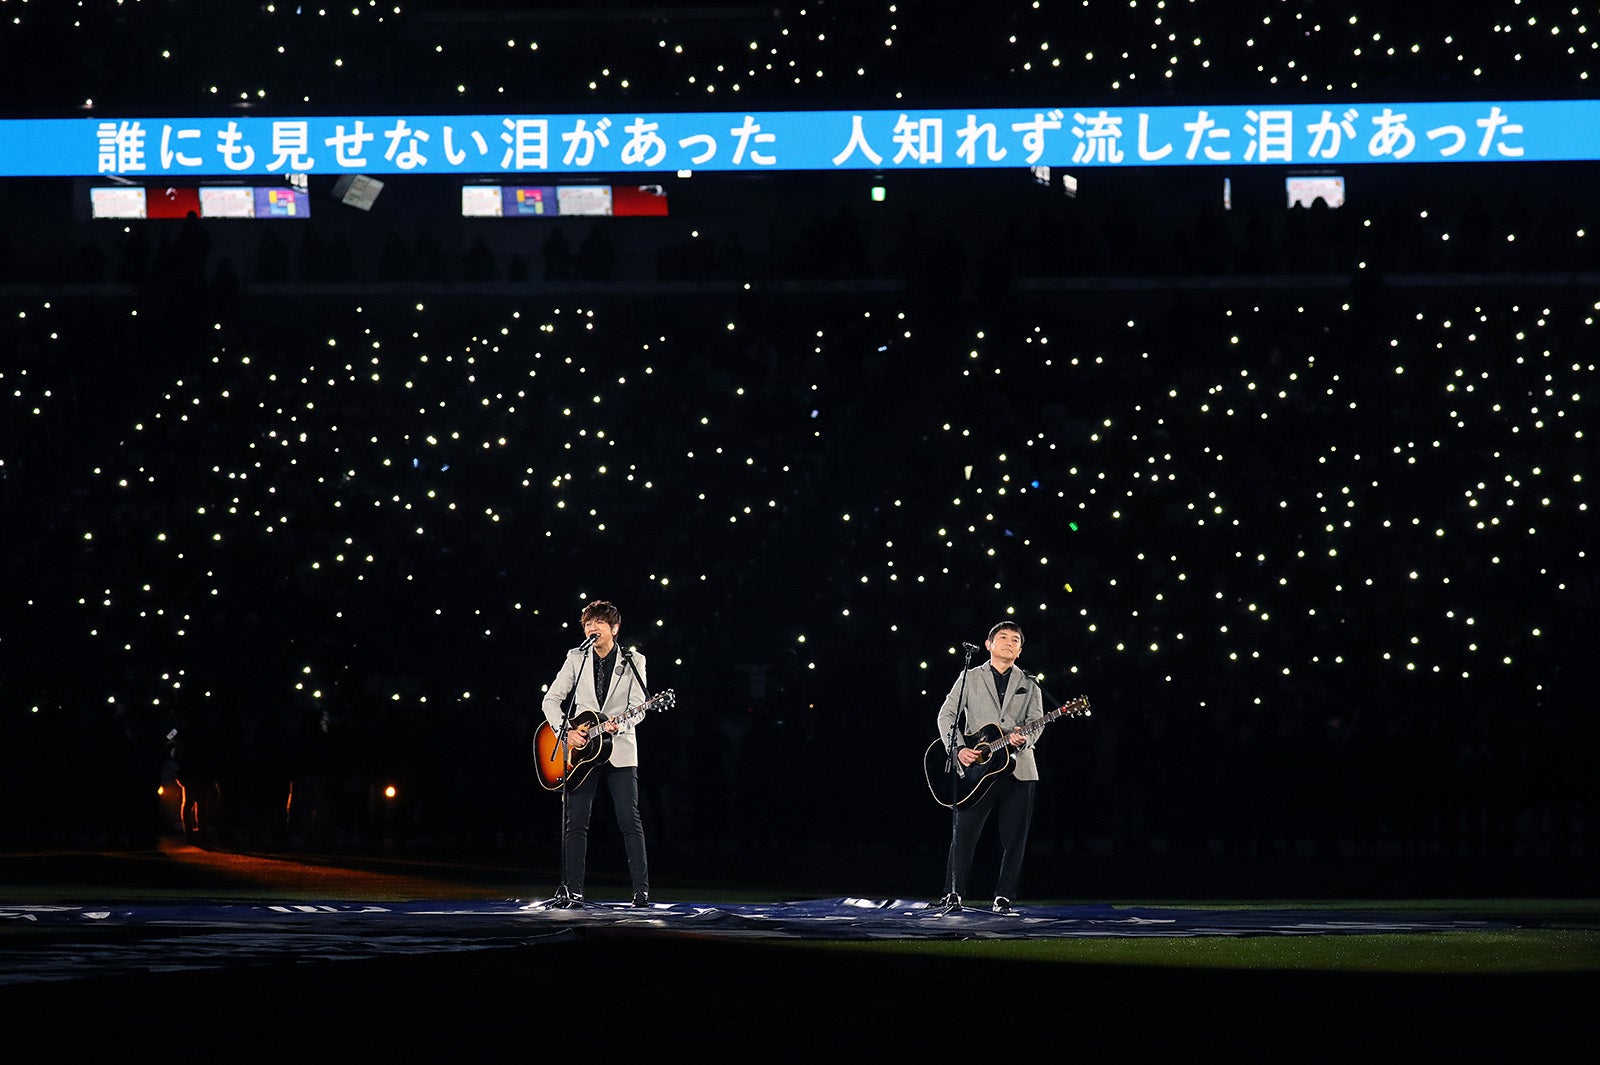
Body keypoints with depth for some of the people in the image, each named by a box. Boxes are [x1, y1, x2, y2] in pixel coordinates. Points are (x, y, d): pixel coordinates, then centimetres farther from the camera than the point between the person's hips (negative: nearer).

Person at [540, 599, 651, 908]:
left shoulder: (633, 662, 3)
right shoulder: (576, 659, 7)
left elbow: (638, 708, -3)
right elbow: (551, 700, 5)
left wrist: (619, 725, -24)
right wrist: (566, 732, -10)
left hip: (619, 749, -2)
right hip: (581, 749, 2)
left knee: (630, 821, -6)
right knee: (575, 823, -2)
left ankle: (642, 891, -5)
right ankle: (573, 891, 1)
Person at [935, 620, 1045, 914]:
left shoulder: (1028, 686, 13)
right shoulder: (969, 678, 9)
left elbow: (1036, 722, 3)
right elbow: (947, 714, 3)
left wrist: (1023, 739, -20)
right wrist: (958, 749, -12)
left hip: (1017, 768, 2)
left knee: (1013, 838, 0)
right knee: (963, 832, -4)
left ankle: (1003, 897, 8)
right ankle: (954, 893, 5)